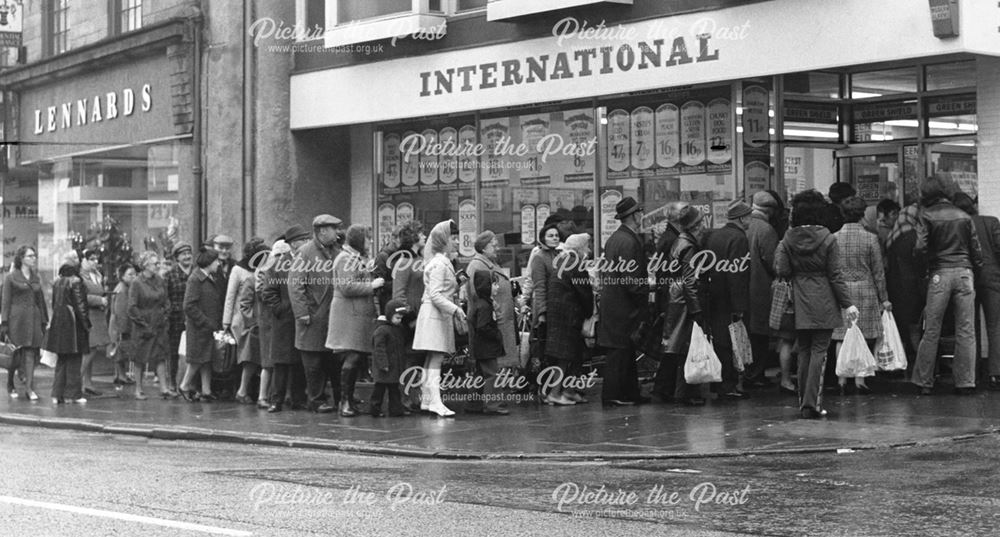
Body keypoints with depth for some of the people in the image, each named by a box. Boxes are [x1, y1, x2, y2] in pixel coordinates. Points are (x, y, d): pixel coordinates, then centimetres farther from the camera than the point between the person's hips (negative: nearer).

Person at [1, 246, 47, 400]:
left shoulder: (36, 278, 14)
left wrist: (44, 321, 12)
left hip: (33, 318, 4)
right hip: (16, 318, -4)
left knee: (31, 352, -5)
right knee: (15, 353, 1)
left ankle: (29, 387, -7)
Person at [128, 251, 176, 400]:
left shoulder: (160, 282, 7)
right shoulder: (136, 284, -8)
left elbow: (166, 302, 14)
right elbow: (132, 308, -10)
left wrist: (165, 318, 2)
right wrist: (144, 324, -13)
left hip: (160, 325, 4)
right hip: (143, 326, -4)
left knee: (161, 356, -2)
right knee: (141, 359, 3)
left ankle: (164, 388, -4)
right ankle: (138, 390, 11)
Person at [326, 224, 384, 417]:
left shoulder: (359, 258, 23)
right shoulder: (346, 259, -10)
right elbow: (347, 288, -19)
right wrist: (372, 285, -13)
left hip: (360, 314, 10)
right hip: (349, 314, -10)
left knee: (357, 358, 7)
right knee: (352, 358, -12)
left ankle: (348, 400, 12)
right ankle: (345, 401, -8)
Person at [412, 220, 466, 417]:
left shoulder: (445, 262, 18)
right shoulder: (439, 264, -14)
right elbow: (434, 295, -20)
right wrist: (455, 309, -23)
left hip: (441, 315, 10)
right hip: (434, 314, -10)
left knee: (431, 360, 10)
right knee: (436, 358, -14)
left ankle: (426, 400, 13)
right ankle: (435, 401, -19)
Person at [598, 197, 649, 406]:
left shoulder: (613, 238, 13)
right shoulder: (629, 241, -18)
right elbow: (631, 278, -22)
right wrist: (645, 297, -11)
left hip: (611, 301, 10)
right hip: (624, 305, -10)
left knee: (626, 351, 14)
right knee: (620, 350, -5)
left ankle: (630, 393, 19)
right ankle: (612, 395, -1)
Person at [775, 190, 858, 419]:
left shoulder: (788, 240, -2)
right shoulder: (828, 239, -7)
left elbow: (782, 271, -5)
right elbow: (835, 275, -7)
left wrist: (779, 251, 12)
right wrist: (847, 304, -3)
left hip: (799, 304, 2)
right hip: (824, 304, -2)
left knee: (803, 351, 13)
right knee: (819, 351, 0)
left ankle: (804, 401, 16)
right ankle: (812, 402, -7)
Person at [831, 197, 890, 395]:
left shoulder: (834, 238, 0)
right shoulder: (870, 238, -5)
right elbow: (878, 272, 0)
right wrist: (884, 298, 7)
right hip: (865, 290, -2)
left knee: (842, 338, 6)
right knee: (863, 338, 4)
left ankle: (842, 379, 3)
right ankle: (860, 380, 2)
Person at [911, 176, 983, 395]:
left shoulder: (926, 216, 0)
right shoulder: (964, 216, 9)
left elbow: (921, 247, -9)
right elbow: (976, 249, 8)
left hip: (940, 273, -2)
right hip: (964, 272, 2)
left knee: (931, 331, 3)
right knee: (966, 331, 4)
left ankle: (924, 382, 6)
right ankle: (966, 382, 3)